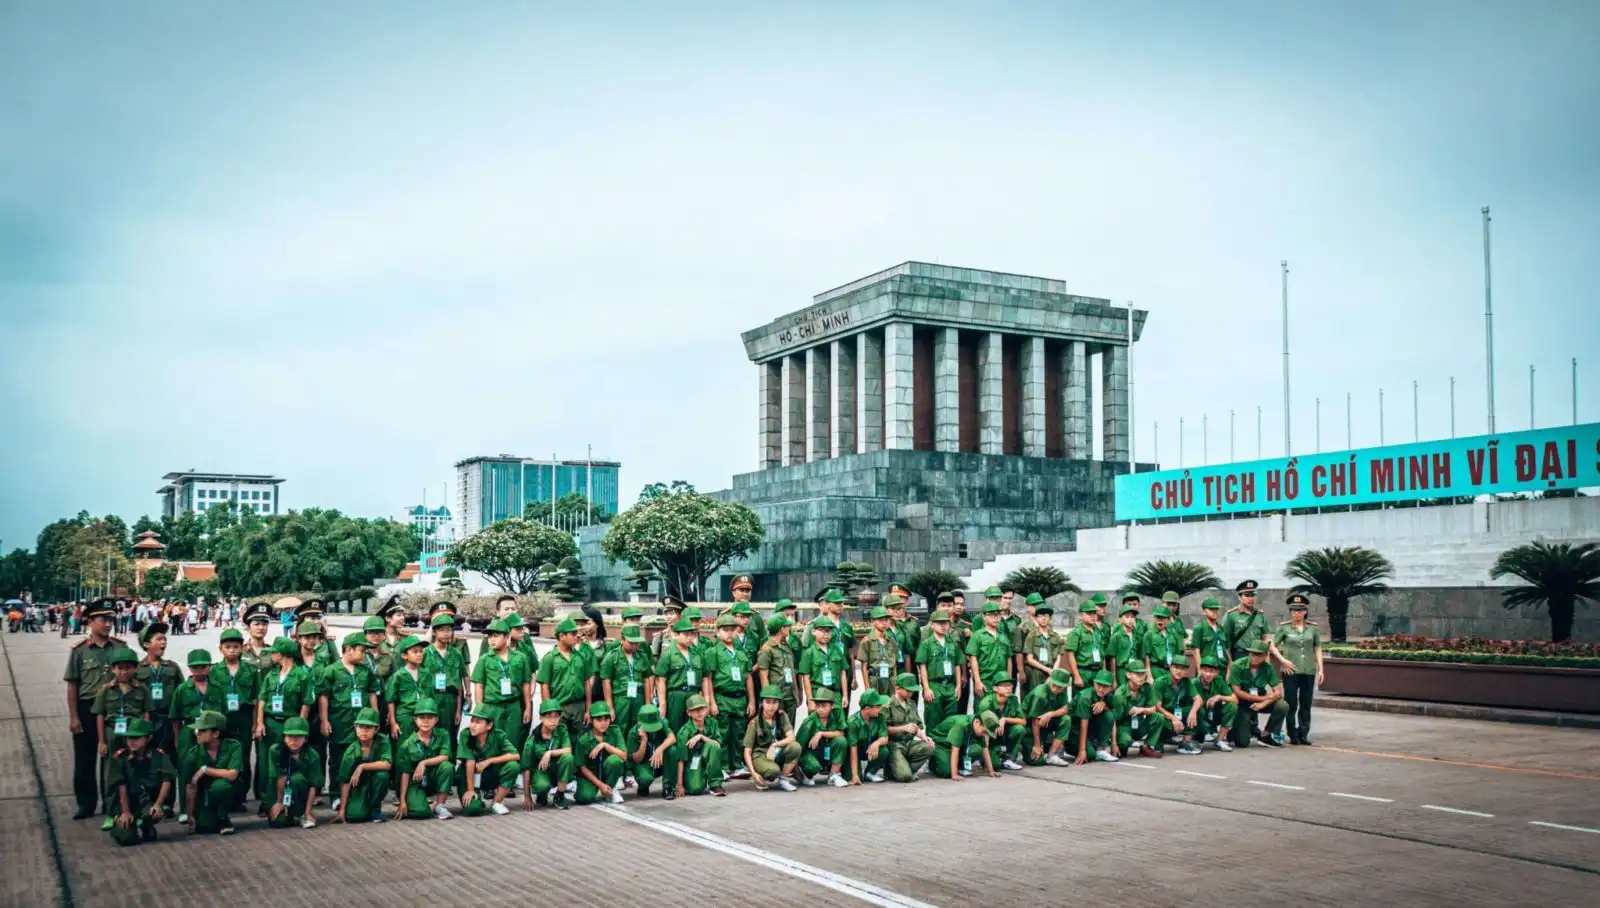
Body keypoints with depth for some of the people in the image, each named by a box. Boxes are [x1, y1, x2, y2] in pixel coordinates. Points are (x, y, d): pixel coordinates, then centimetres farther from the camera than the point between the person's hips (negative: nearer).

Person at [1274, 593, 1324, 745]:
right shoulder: (1284, 628, 1)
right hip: (1291, 671, -2)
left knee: (1306, 705, 5)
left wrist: (1320, 669, 5)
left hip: (1309, 671, 2)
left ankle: (1304, 734, 13)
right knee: (1291, 704, 0)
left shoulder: (1313, 628, 7)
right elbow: (1272, 645, 5)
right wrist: (1282, 660, -8)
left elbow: (1318, 649, 10)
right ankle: (1293, 735, 8)